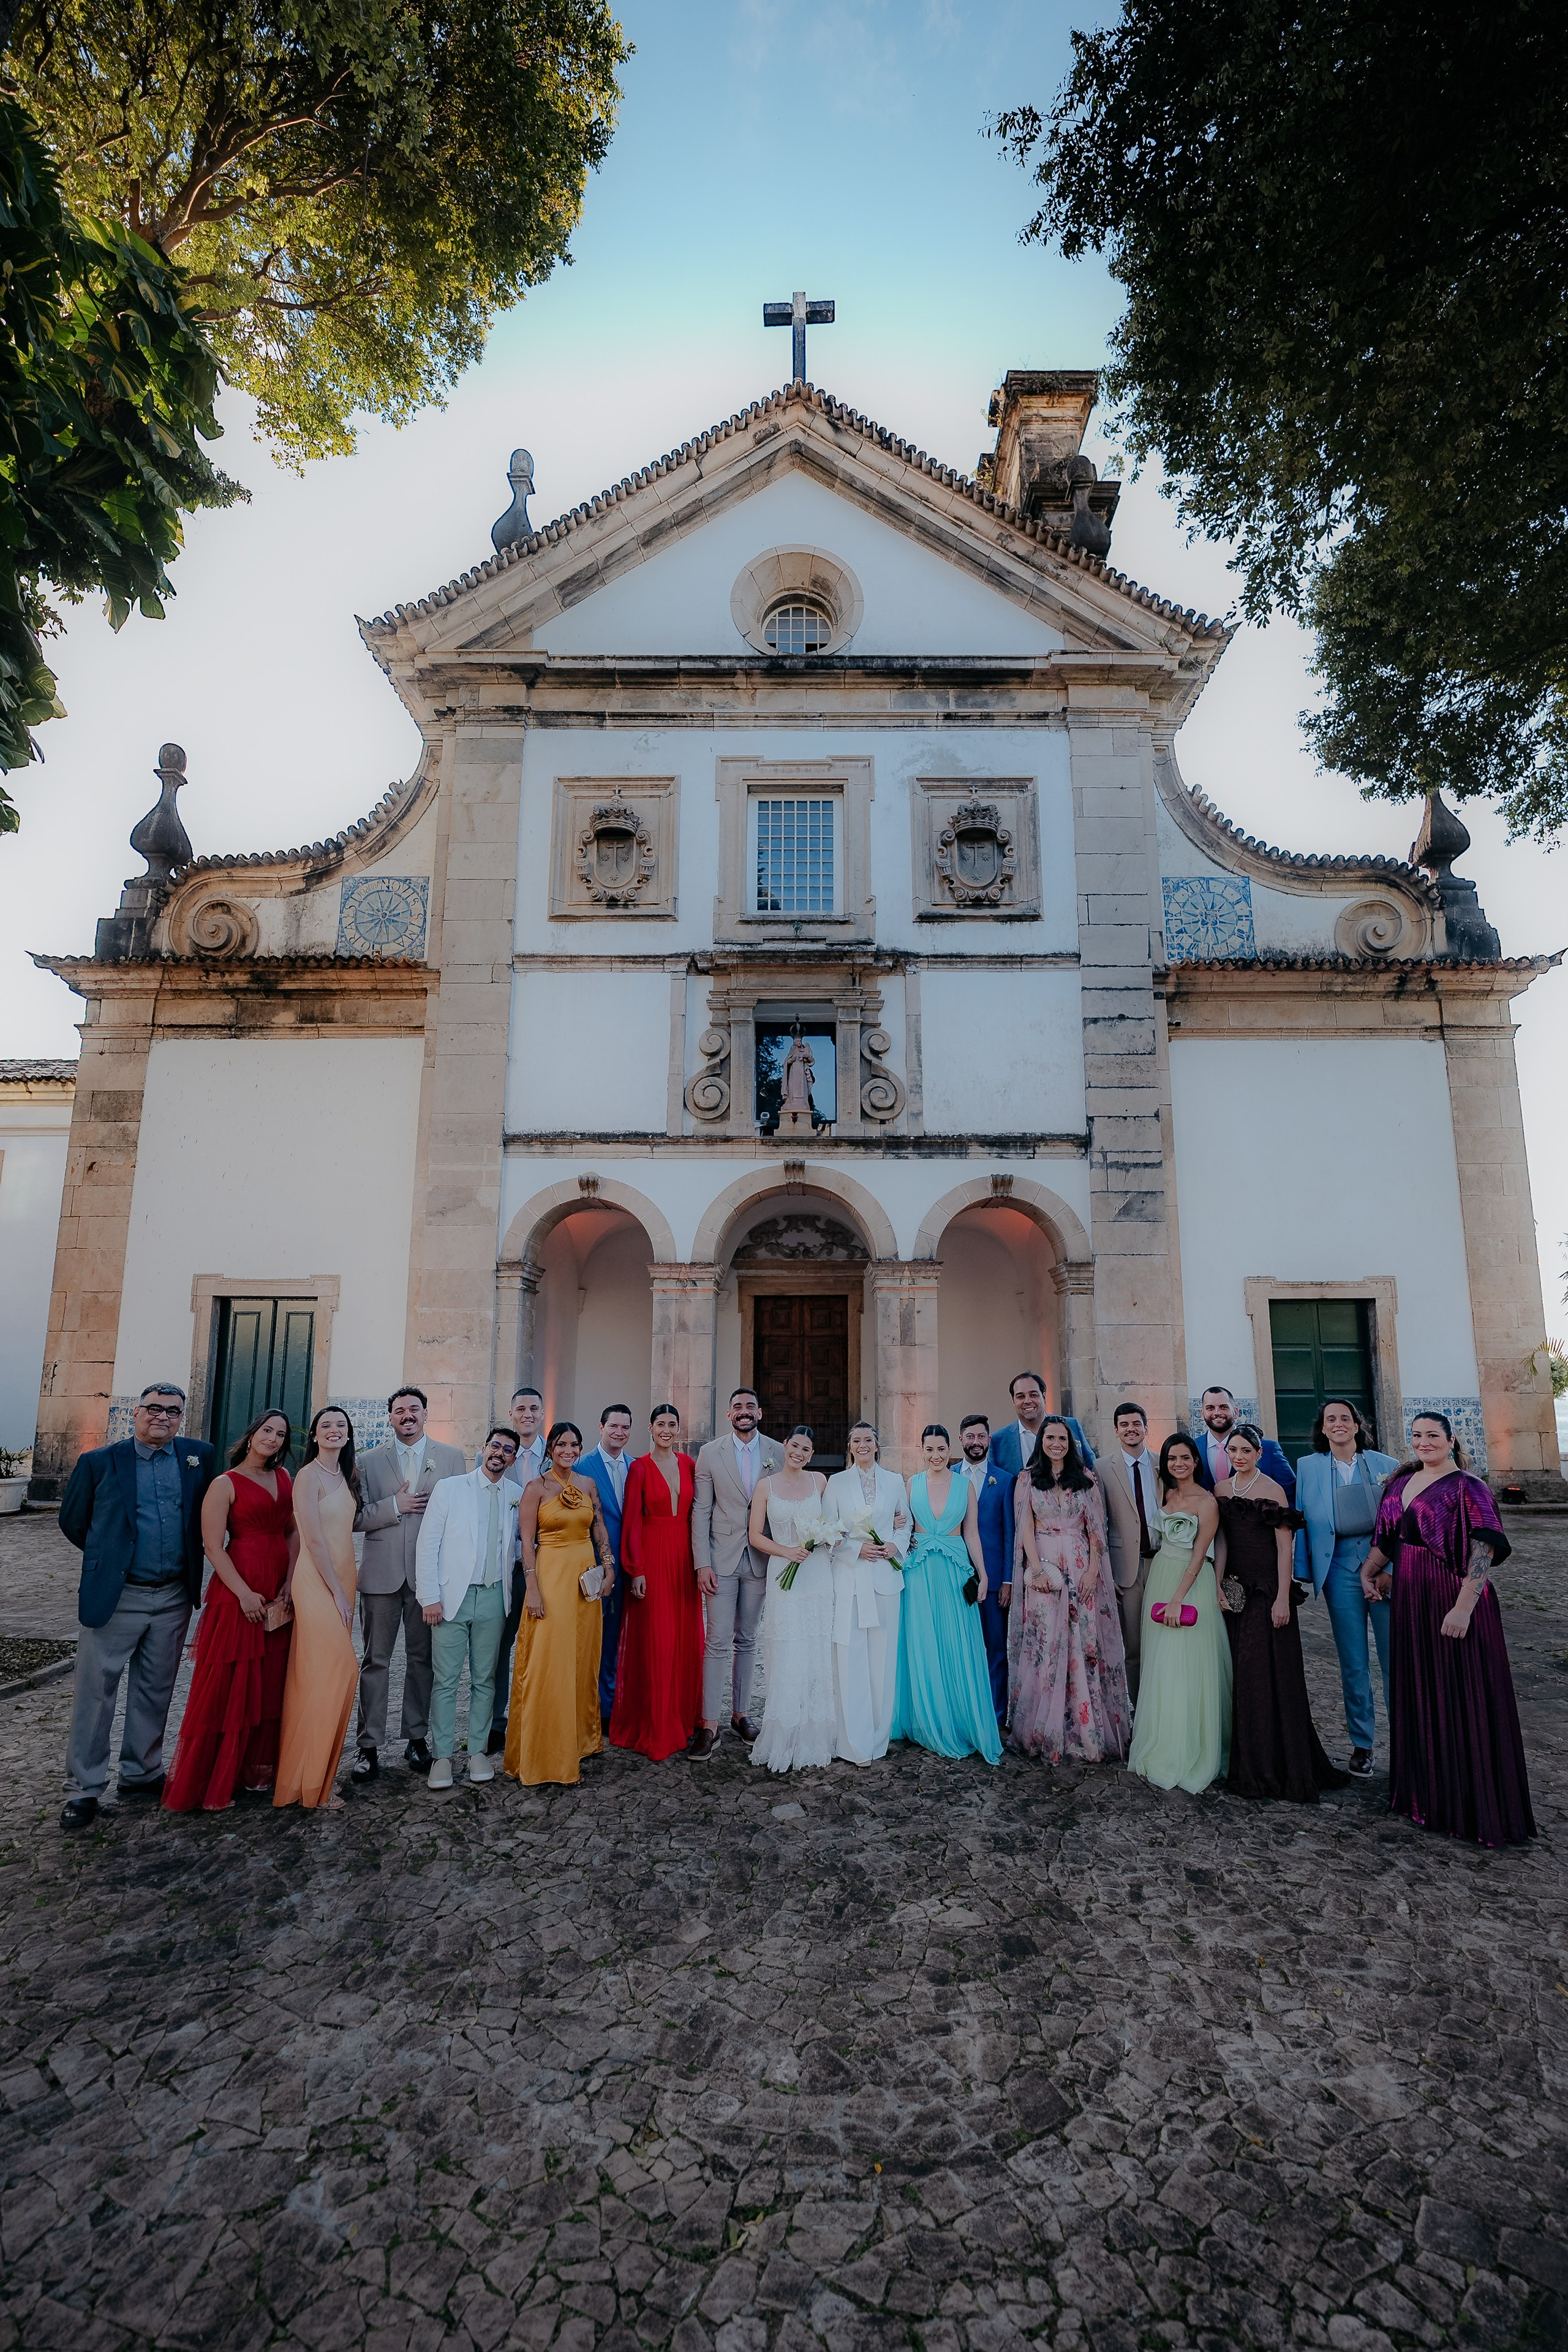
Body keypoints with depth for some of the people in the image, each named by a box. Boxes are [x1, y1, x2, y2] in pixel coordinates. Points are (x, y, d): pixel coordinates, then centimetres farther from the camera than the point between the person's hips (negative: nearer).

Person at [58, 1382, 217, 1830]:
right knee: (96, 1692, 4)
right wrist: (110, 1559, 11)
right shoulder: (99, 1462, -4)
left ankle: (141, 1773, 29)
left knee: (155, 1691, 14)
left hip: (173, 1597, 3)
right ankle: (84, 1789, 18)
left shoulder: (199, 1456, 2)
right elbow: (72, 1521, 7)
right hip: (115, 1596, -3)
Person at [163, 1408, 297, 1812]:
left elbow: (293, 1532, 12)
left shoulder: (284, 1477, 11)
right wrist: (244, 1593, -15)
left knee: (269, 1686, 11)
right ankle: (205, 1785, 13)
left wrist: (290, 1582, 0)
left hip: (279, 1594, 6)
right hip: (239, 1591, -6)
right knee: (226, 1686, 0)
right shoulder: (225, 1484, -5)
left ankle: (255, 1772, 24)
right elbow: (213, 1545, -10)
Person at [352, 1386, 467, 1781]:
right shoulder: (370, 1460, 6)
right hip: (381, 1574, 0)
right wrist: (395, 1505, -13)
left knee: (422, 1659, 10)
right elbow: (356, 1518, 1)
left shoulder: (451, 1458, 4)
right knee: (376, 1661, 5)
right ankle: (369, 1746, 16)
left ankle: (417, 1739, 23)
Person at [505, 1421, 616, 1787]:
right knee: (547, 1665, -3)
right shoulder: (536, 1488, -6)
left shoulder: (588, 1485, 8)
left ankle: (578, 1740, 27)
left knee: (583, 1662, 12)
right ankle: (539, 1754, 9)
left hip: (586, 1579, 5)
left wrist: (608, 1566, 2)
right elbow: (526, 1542, -8)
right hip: (551, 1575, -5)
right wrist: (533, 1590, -13)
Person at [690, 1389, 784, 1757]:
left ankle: (741, 1714, 25)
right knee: (718, 1641, -3)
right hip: (721, 1559, -2)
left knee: (747, 1640, 13)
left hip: (760, 1560, 2)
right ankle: (709, 1725, 5)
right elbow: (701, 1511, -3)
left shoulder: (778, 1453, 3)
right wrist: (702, 1564, -9)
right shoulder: (709, 1453, -1)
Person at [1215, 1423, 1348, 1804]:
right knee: (1239, 1675, 9)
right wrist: (1218, 1585, -1)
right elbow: (1221, 1540, 8)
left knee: (1269, 1673, -3)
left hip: (1267, 1588, -5)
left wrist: (1283, 1598, -14)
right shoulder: (1221, 1490, 8)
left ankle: (1286, 1767, 9)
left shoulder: (1272, 1490, -9)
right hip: (1235, 1588, 5)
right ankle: (1250, 1764, 22)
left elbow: (1285, 1548, -10)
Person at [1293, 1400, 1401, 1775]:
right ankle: (1361, 1744, 22)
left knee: (1395, 1659, 1)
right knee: (1353, 1664, 8)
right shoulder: (1308, 1467, 5)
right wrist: (1302, 1573, 3)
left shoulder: (1386, 1465, 4)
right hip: (1341, 1572, 1)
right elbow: (1302, 1521, 7)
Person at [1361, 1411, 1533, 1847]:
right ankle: (1426, 1791, 29)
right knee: (1417, 1693, 15)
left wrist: (1464, 1607, -26)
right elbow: (1385, 1537, 20)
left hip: (1453, 1601, -7)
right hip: (1411, 1600, 7)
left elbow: (1484, 1549, -21)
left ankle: (1475, 1806, 14)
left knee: (1461, 1698, 1)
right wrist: (1369, 1571, 12)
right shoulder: (1401, 1481, 9)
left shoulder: (1466, 1487, -12)